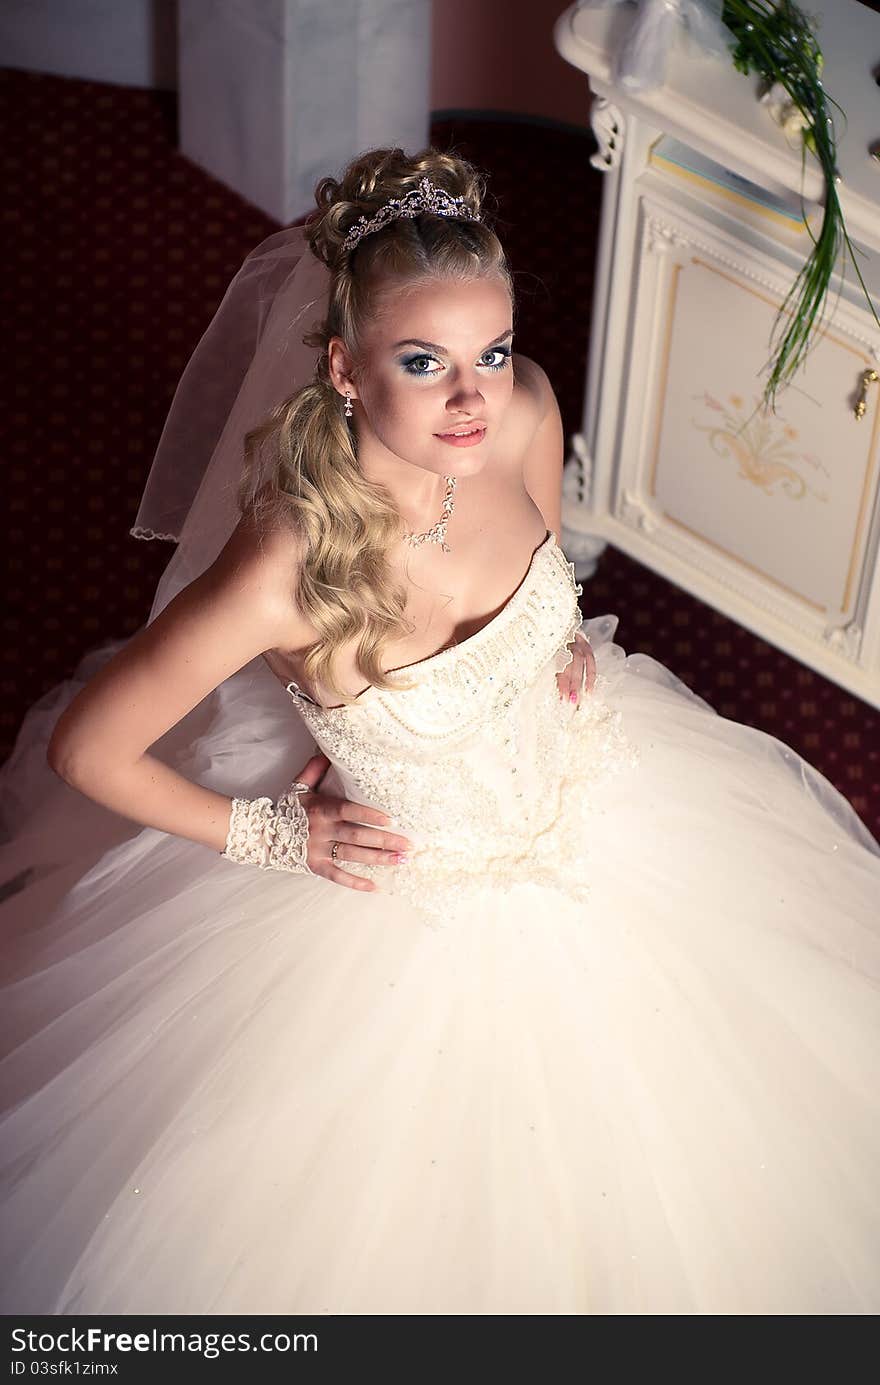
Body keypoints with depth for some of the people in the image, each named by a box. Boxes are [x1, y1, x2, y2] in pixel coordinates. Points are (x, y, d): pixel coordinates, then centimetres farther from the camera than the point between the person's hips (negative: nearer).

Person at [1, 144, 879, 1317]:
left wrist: (565, 647, -6)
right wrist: (265, 836, -15)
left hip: (578, 801, 5)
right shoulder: (286, 569, -37)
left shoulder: (526, 414, -21)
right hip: (400, 897, -5)